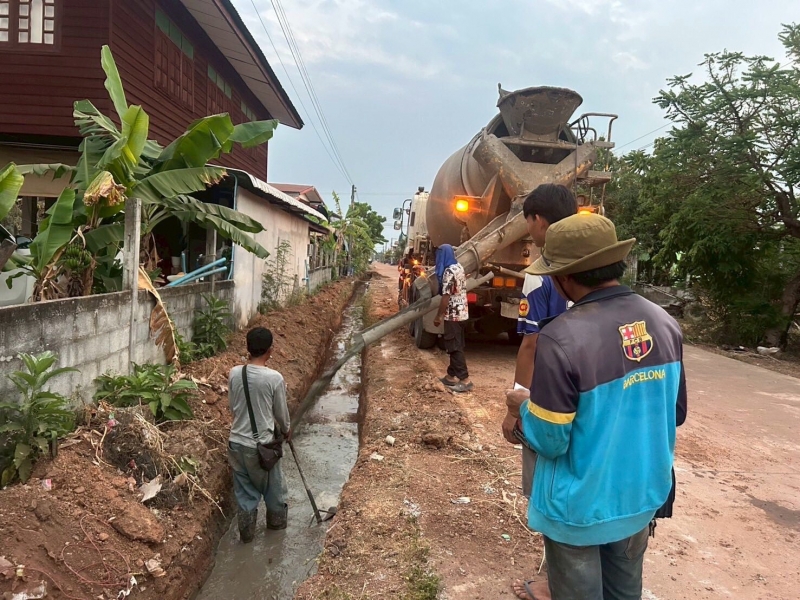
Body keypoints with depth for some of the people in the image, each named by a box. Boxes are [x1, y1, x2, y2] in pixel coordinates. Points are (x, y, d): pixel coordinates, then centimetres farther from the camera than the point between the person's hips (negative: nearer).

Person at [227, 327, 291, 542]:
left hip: (237, 442, 3)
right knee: (273, 484, 22)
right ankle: (277, 519, 41)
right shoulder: (274, 378, -19)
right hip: (262, 444, -3)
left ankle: (247, 530, 29)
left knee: (244, 488, 19)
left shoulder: (234, 373, -8)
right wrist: (286, 429, 14)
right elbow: (281, 411, -6)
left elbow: (232, 406, 5)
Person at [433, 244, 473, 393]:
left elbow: (446, 297, -20)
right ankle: (452, 375, 22)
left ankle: (465, 379, -4)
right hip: (462, 313, 10)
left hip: (453, 315, -10)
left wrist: (438, 316, -14)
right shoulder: (459, 267, 11)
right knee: (456, 346, 14)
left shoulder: (448, 271, -18)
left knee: (454, 347, -5)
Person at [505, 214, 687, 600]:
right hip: (642, 496, 6)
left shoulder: (561, 338, -29)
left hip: (580, 507, -5)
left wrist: (523, 406, -2)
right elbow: (675, 414, 4)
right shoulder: (664, 322, -8)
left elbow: (549, 441, -21)